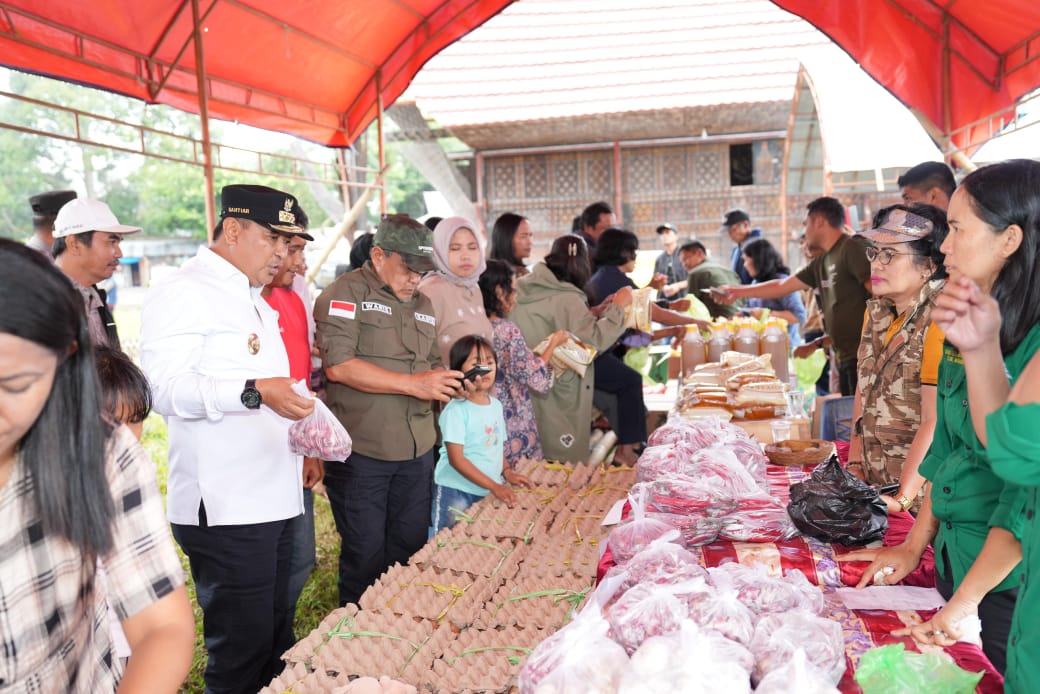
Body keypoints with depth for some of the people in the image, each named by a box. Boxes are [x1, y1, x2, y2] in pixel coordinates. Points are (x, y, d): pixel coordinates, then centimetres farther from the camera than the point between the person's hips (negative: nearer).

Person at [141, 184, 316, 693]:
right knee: (241, 652, 0)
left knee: (275, 640, 18)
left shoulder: (255, 300, 19)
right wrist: (254, 392, -31)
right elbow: (165, 388, -21)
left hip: (276, 497, 9)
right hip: (225, 510, -9)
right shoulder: (183, 291, -9)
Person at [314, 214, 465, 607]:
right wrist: (413, 384, -19)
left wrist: (445, 385, 3)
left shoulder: (422, 305, 17)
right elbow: (338, 365, -20)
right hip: (361, 452, -6)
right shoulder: (346, 293, -7)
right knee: (365, 557, 5)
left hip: (417, 450, 7)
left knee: (412, 549, 15)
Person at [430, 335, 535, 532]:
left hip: (488, 493, 7)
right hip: (455, 493, -7)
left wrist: (506, 472, 0)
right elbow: (456, 459, -20)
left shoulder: (496, 406, 7)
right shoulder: (456, 410, -16)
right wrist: (494, 486, -23)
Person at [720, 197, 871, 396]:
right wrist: (738, 292, 28)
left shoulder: (852, 249, -8)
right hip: (844, 355, 8)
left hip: (862, 355, -8)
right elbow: (782, 286, 24)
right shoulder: (821, 262, 16)